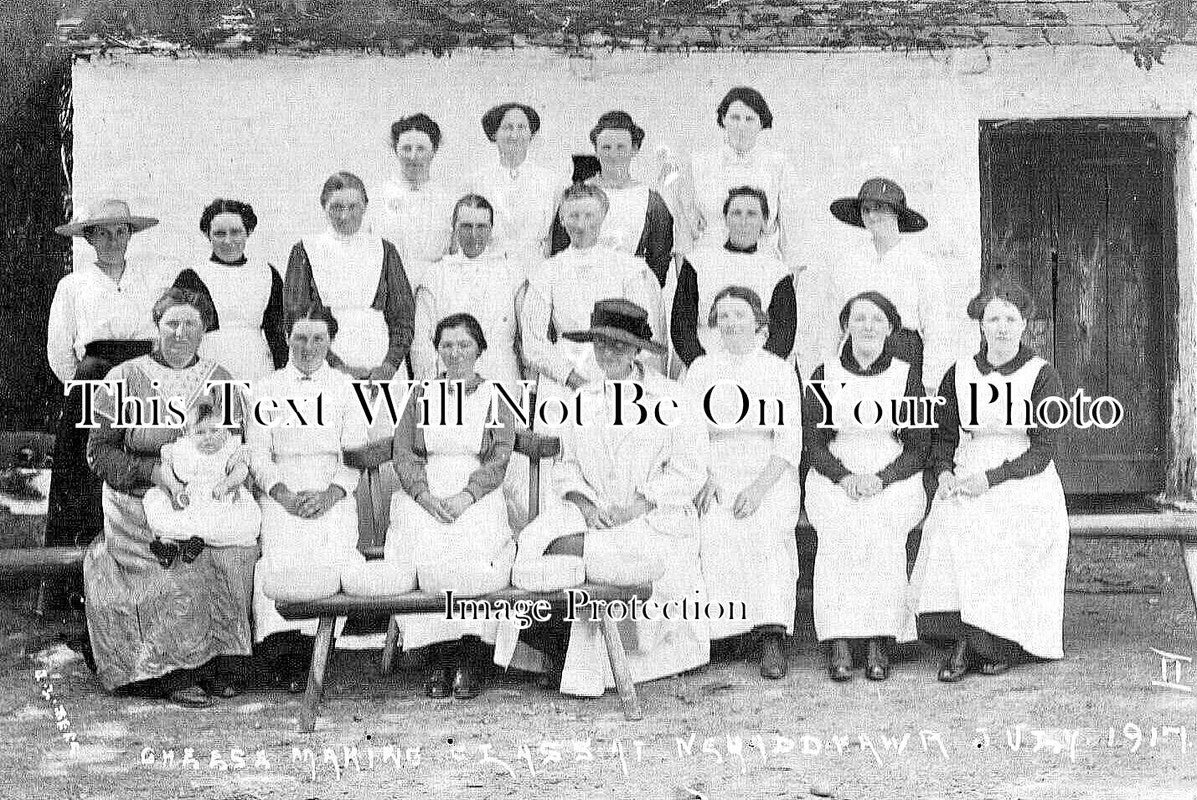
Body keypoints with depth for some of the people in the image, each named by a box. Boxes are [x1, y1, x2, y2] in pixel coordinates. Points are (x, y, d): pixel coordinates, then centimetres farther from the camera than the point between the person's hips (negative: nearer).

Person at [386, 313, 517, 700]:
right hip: (424, 495, 1)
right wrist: (425, 495, -11)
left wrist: (466, 497, -16)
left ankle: (469, 659, -20)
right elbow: (403, 454, 8)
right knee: (423, 551, -30)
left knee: (475, 554, -32)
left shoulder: (496, 397, 12)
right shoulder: (421, 395, 17)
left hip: (478, 495, -1)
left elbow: (499, 458, 1)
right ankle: (438, 657, -20)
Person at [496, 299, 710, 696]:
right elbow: (567, 466, 13)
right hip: (592, 516, 5)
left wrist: (633, 508, -14)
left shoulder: (672, 399, 1)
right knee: (534, 540, -25)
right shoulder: (582, 401, 17)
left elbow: (687, 473, -4)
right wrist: (584, 504, -8)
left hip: (656, 520, -5)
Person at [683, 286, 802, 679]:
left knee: (767, 528, -32)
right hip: (714, 473, 1)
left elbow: (789, 443, 2)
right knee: (713, 528, -32)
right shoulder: (701, 370, 15)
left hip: (770, 476, -1)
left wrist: (759, 487, -14)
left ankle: (772, 639, -35)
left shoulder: (780, 370, 10)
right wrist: (704, 477, -11)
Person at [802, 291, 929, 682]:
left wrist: (881, 478, -12)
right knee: (839, 531, -32)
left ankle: (880, 643, -31)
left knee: (883, 531, -33)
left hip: (894, 479, 0)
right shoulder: (824, 377, 10)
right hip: (834, 478, 0)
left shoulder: (907, 376, 9)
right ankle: (838, 643, -34)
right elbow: (813, 443, 7)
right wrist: (843, 476, -13)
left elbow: (919, 448, 6)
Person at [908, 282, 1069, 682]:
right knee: (948, 526, -29)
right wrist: (945, 473, -5)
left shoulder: (1041, 376, 1)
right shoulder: (958, 375, 12)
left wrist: (990, 477, -16)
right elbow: (944, 438, 17)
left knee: (1001, 537, -32)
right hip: (966, 482, 2)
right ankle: (961, 642, -26)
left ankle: (1001, 643, -13)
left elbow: (1043, 451, -5)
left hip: (1025, 483, -2)